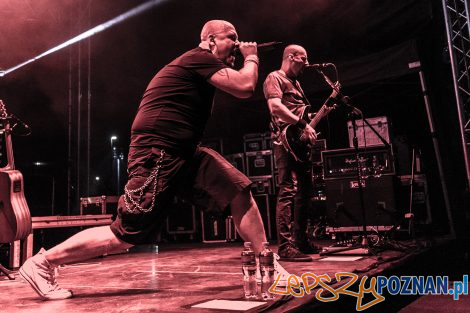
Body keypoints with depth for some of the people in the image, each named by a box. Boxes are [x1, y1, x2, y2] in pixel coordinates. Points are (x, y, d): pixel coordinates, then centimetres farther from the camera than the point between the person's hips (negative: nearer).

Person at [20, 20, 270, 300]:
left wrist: (246, 60, 22)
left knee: (240, 191, 0)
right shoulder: (199, 58, -10)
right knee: (125, 237, -7)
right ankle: (42, 262, 9)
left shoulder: (201, 67, 20)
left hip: (185, 154, 10)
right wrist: (252, 58, 3)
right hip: (157, 156, -10)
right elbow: (245, 87, -17)